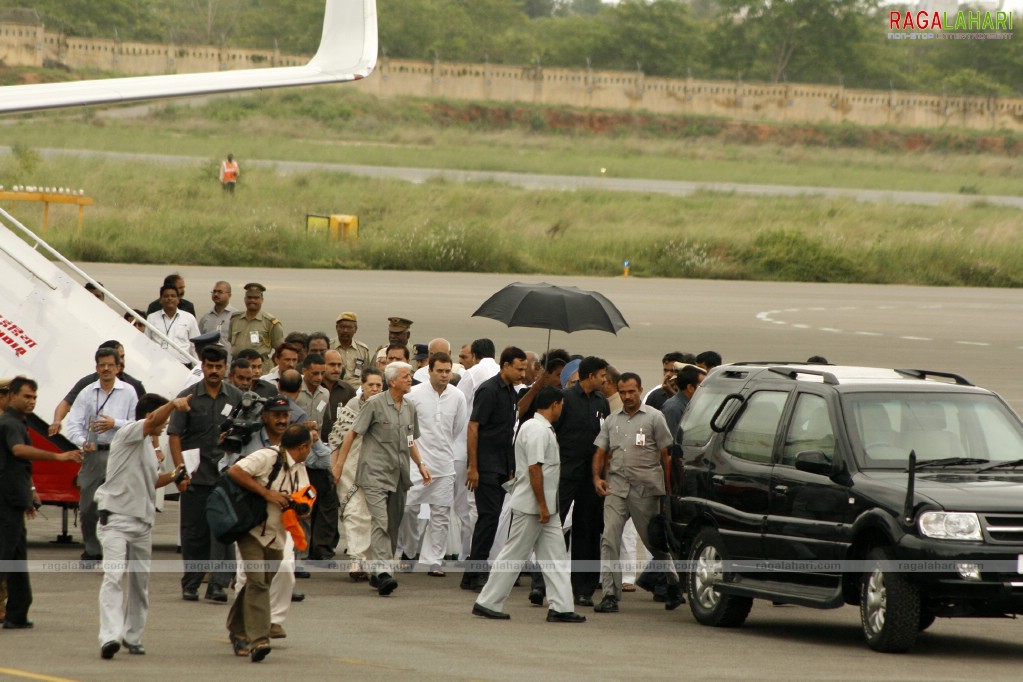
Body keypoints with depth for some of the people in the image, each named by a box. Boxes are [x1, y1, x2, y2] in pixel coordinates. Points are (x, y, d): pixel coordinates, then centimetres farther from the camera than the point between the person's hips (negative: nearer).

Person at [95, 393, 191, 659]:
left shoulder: (150, 446, 18)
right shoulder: (128, 434, -8)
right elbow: (151, 421, -29)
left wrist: (172, 476, 12)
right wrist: (173, 404, -45)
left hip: (143, 522, 9)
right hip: (116, 518, -9)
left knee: (140, 582, 11)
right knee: (113, 576, -19)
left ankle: (133, 637, 22)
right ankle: (110, 636, -29)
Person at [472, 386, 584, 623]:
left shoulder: (542, 429, 15)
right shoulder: (538, 430, -18)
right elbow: (534, 469, -23)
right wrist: (542, 505, -21)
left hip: (545, 507, 10)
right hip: (531, 506, -10)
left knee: (555, 556, 7)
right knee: (514, 555, -2)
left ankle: (560, 607, 5)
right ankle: (487, 603, 5)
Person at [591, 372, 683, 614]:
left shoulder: (654, 417, 0)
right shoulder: (612, 421, 14)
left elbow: (665, 455, 0)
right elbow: (600, 452, 16)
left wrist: (668, 490, -4)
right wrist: (597, 477, -2)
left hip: (645, 488, -3)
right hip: (616, 485, 3)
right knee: (609, 539, -8)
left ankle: (674, 586, 27)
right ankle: (610, 595, -8)